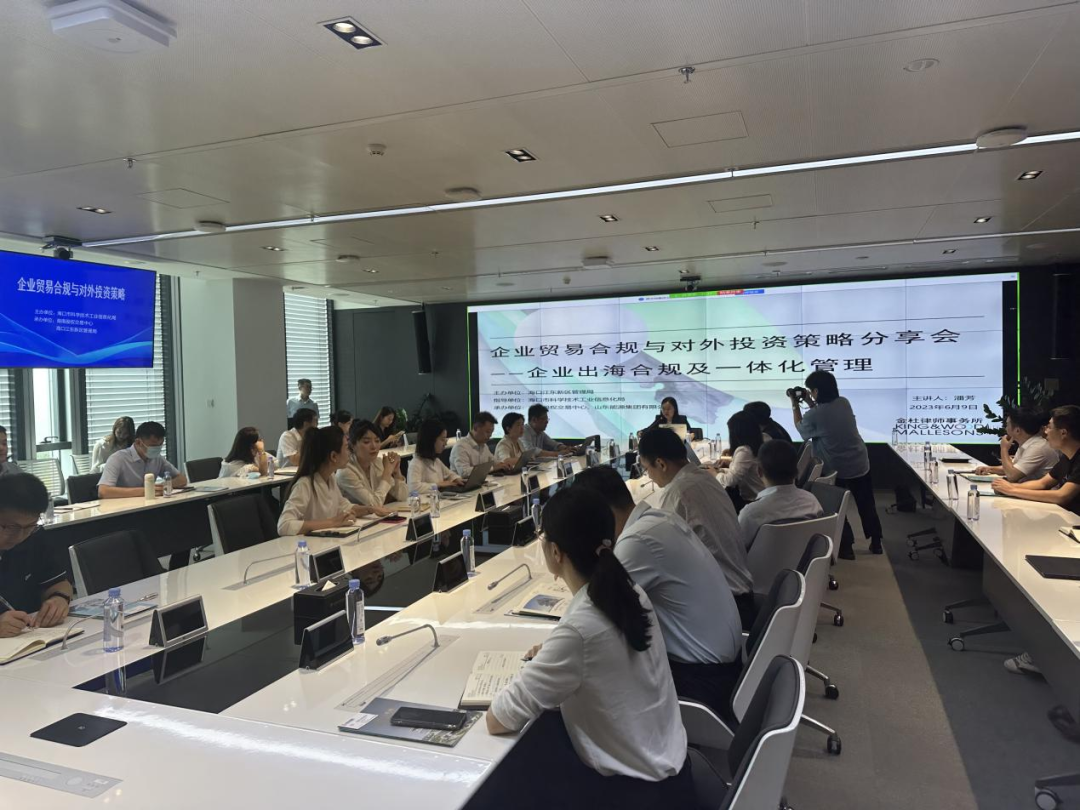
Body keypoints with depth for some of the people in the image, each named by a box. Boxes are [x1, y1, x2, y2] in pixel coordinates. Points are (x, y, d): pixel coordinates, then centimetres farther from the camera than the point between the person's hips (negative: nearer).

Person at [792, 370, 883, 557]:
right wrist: (810, 403, 12)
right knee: (866, 504, 19)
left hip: (836, 470, -5)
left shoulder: (813, 416, -22)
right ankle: (876, 542, 32)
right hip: (860, 465, 6)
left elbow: (801, 428, 0)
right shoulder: (844, 403, -5)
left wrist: (795, 405, 9)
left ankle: (846, 548, 17)